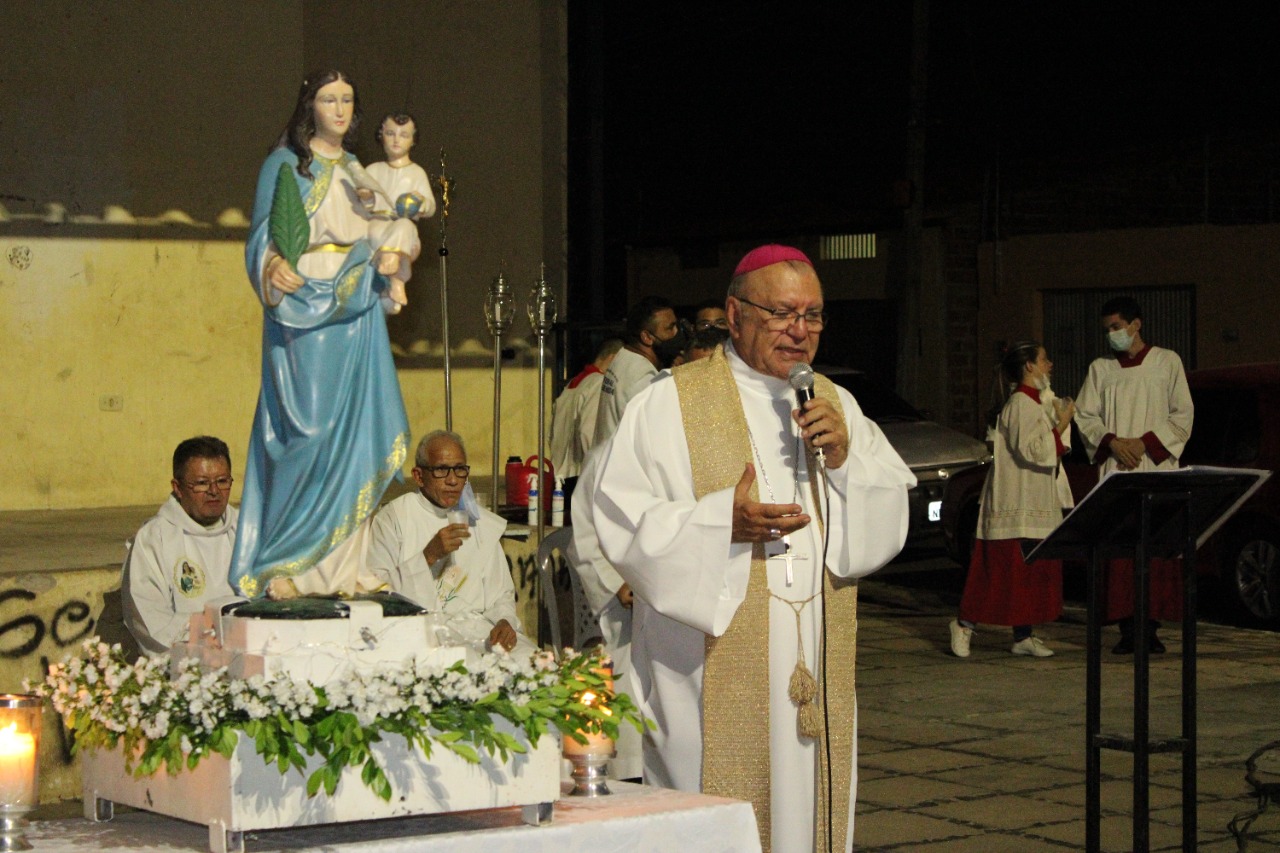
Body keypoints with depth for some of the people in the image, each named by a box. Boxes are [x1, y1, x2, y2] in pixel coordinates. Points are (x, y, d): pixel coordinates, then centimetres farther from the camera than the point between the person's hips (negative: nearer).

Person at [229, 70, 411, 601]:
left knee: (356, 431, 1)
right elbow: (263, 236, -7)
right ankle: (281, 565, -8)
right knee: (311, 430, -13)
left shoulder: (356, 169, 19)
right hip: (303, 307, -6)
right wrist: (274, 266, -28)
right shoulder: (285, 164, 1)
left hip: (357, 313, 6)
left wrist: (388, 257, -1)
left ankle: (343, 565, 4)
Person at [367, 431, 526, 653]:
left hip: (478, 630, 4)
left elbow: (500, 595, 19)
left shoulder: (483, 523, 18)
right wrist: (429, 556, -15)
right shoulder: (393, 518, 3)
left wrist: (505, 622, -4)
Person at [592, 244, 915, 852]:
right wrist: (723, 520, -20)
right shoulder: (670, 406, -2)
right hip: (713, 672, -5)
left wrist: (845, 459, -7)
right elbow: (620, 522, -9)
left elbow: (891, 518, 11)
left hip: (814, 667, 5)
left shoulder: (836, 406, 14)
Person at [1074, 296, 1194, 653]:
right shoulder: (1100, 369, 13)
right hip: (1115, 472, 2)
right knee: (1118, 552, -5)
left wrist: (1145, 443, -8)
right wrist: (1112, 442, -8)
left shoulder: (1167, 362, 6)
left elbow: (1183, 414, 3)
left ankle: (1151, 626, -2)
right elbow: (1084, 416, 9)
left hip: (1157, 469, -2)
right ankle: (1127, 627, -3)